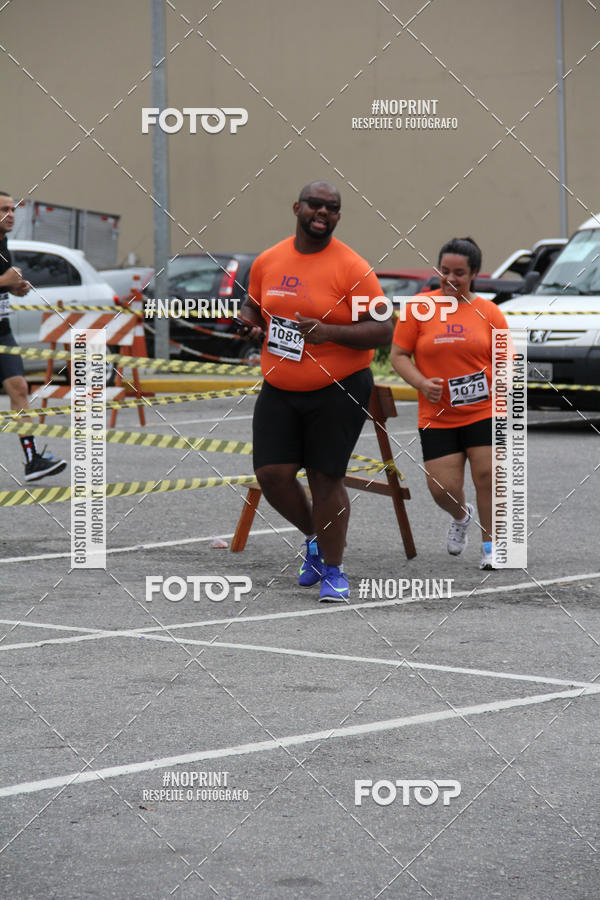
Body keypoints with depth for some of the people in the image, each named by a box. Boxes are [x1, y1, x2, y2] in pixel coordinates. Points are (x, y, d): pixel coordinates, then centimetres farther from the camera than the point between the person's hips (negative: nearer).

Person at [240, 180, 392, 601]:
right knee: (272, 473, -3)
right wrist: (252, 321, -1)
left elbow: (382, 331, -13)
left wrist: (330, 332, -26)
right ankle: (316, 538, 24)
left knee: (326, 478, -3)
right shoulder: (268, 262, 5)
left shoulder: (352, 268, -10)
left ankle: (333, 570, 13)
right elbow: (252, 305, 23)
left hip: (338, 392, -4)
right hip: (279, 391, 5)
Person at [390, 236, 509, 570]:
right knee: (443, 489, -3)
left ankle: (490, 546, 10)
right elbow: (398, 355, 1)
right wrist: (421, 383, -16)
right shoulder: (419, 308, -1)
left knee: (487, 476, -8)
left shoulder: (488, 312, 2)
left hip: (484, 412, 0)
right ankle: (460, 517, 33)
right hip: (437, 416, 0)